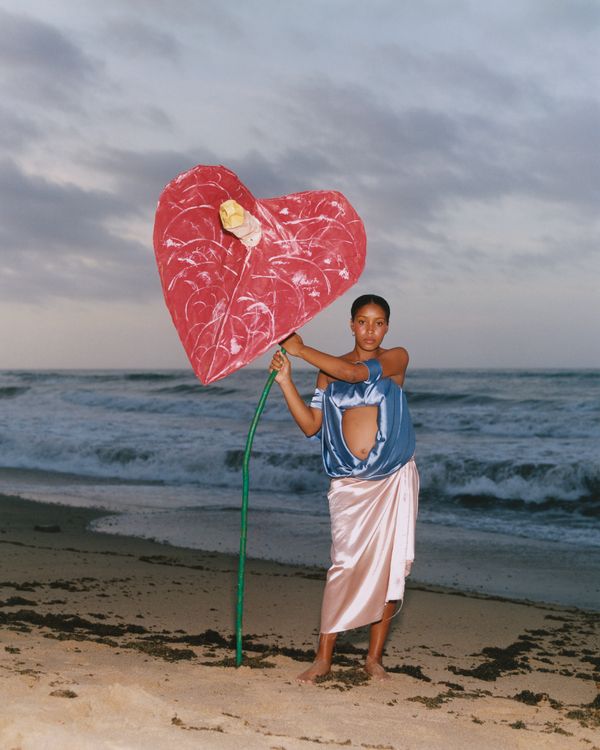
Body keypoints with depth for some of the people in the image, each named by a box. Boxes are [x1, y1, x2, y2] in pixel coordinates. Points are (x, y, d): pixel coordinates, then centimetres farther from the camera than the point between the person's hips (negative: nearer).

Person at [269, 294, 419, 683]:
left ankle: (375, 657, 11)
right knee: (345, 563, -8)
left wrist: (301, 350, -13)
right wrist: (286, 381, -6)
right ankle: (323, 657, -3)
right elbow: (312, 425, 3)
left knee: (389, 565, 1)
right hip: (349, 483, 1)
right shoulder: (329, 370, 10)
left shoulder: (396, 359, 1)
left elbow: (356, 373, -17)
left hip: (395, 479, -1)